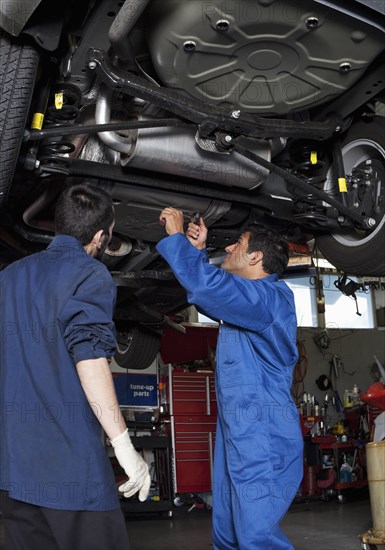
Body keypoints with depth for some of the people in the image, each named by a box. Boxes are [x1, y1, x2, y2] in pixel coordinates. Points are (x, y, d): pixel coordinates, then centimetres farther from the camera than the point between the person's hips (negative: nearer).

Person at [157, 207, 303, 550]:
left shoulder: (271, 295, -15)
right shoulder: (249, 300, 18)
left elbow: (206, 286, -29)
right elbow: (206, 297, 33)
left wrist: (177, 236, -14)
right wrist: (198, 250, 20)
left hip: (263, 436, -10)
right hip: (236, 432, 10)